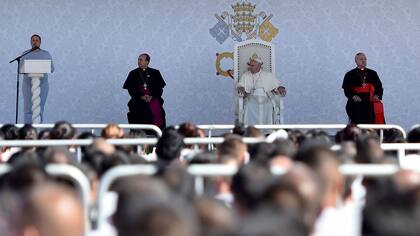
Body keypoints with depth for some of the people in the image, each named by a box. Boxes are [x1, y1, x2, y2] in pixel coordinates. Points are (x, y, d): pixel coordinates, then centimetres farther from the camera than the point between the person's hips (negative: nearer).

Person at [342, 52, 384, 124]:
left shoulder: (373, 74, 20)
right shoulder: (350, 75, 11)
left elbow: (379, 87, 14)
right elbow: (346, 89, 2)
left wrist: (377, 95, -6)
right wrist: (353, 96, -17)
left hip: (371, 104, 3)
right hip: (356, 104, -3)